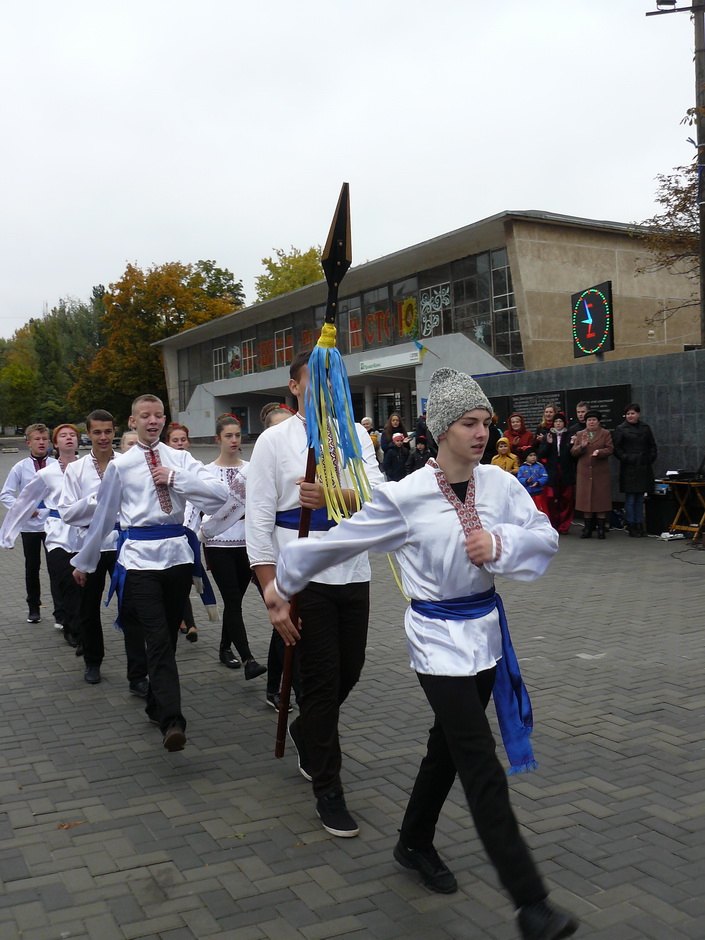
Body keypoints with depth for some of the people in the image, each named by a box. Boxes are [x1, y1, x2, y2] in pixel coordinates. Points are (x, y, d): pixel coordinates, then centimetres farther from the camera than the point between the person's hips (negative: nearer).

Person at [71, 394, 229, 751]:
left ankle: (156, 706, 30)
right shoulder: (121, 466, 5)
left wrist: (175, 478, -12)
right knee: (158, 640, -12)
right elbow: (103, 516, 12)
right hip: (140, 557, -2)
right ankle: (172, 722, -18)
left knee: (168, 637, 12)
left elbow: (220, 495, -5)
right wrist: (84, 561, 18)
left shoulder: (180, 460, 7)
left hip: (178, 553, 2)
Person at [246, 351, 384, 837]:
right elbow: (259, 519, -5)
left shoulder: (355, 434, 7)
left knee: (349, 671, 16)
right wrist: (272, 590, -11)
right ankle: (328, 790, 16)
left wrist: (332, 496, -27)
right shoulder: (275, 440, -2)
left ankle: (305, 733, 46)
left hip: (353, 573, 4)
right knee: (321, 681, 1)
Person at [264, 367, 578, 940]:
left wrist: (500, 541, -20)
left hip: (486, 629, 6)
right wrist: (283, 588, 1)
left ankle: (415, 843, 44)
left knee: (449, 748, 21)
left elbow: (547, 537, 0)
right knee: (485, 774, -6)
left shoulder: (498, 483, -3)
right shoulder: (407, 496, -16)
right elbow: (335, 543, -8)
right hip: (439, 637, -6)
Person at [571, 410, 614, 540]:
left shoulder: (605, 434, 6)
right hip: (584, 472, 2)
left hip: (600, 472, -2)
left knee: (601, 499, -2)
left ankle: (601, 529, 3)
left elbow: (610, 449, -3)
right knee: (585, 499, 2)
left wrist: (599, 452, -21)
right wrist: (582, 446, -12)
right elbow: (573, 452, 7)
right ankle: (588, 528, 9)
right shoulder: (579, 434, 12)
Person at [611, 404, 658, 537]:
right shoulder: (620, 429, -1)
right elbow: (616, 448, -5)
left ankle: (639, 525, 15)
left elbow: (652, 446, 17)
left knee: (640, 498, 9)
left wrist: (651, 458, 3)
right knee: (630, 499, -3)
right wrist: (626, 459, -14)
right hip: (629, 469, -4)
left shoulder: (645, 428, 13)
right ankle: (631, 527, 2)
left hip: (644, 468, 5)